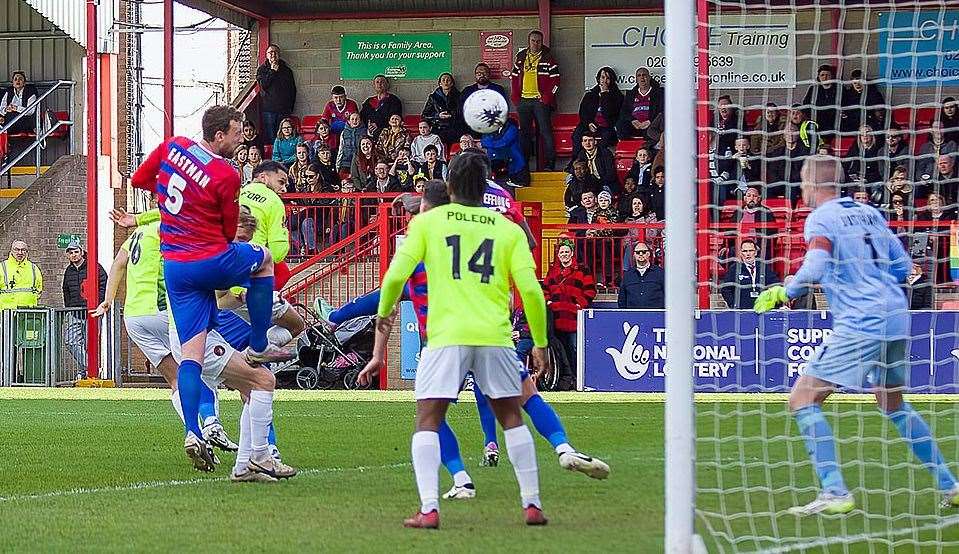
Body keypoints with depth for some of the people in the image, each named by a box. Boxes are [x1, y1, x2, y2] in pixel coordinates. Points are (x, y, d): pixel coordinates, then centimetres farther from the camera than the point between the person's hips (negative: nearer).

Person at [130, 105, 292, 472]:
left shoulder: (171, 147, 3)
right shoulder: (226, 176, -12)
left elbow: (139, 180, 18)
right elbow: (229, 233, 0)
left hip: (174, 268, 5)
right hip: (212, 262, -5)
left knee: (190, 354, 2)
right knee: (264, 260, 25)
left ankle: (192, 432, -11)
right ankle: (259, 347, 23)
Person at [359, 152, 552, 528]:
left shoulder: (427, 221, 5)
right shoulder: (508, 229, 9)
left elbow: (397, 275, -1)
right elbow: (530, 289, 3)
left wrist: (383, 313, 19)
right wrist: (540, 343, 14)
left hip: (446, 336, -2)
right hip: (495, 335, 2)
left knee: (427, 422, 2)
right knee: (511, 418, 16)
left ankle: (429, 509, -12)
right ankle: (532, 505, 14)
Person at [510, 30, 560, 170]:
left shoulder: (547, 57, 0)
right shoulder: (521, 57, 12)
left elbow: (555, 79, -2)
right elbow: (514, 78, 16)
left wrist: (547, 97, -11)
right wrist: (516, 97, 6)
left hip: (540, 100, -4)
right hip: (523, 100, 4)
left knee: (545, 132, -7)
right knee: (524, 132, 8)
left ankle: (549, 163, -6)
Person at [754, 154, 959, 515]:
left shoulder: (821, 218, -5)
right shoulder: (869, 213, 16)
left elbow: (815, 269, -20)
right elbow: (903, 264, 18)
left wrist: (784, 294, -4)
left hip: (860, 324, -8)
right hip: (896, 318, 8)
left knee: (803, 401, -5)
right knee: (893, 405, 27)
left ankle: (835, 494, -16)